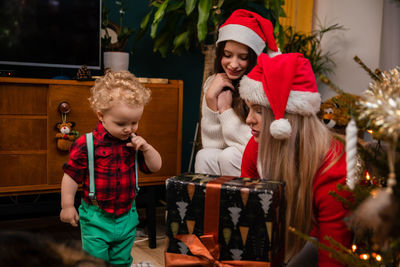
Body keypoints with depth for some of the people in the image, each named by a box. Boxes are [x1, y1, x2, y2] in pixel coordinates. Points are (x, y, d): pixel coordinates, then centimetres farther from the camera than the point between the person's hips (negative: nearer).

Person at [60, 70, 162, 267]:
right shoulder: (86, 144, -17)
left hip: (127, 217, 4)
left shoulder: (134, 143, -2)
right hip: (96, 218, -4)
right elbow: (71, 175, -9)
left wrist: (146, 148, -16)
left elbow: (155, 167, 2)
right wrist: (67, 206, -5)